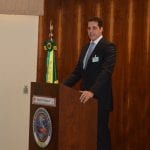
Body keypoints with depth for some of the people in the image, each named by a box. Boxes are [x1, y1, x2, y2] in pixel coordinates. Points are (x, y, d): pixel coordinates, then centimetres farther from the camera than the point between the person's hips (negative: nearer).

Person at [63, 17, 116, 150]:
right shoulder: (86, 47, 16)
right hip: (86, 96, 7)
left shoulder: (108, 47, -9)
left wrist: (92, 91, -33)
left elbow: (106, 72, -21)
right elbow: (78, 71, 16)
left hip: (100, 98, -7)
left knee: (100, 132, -2)